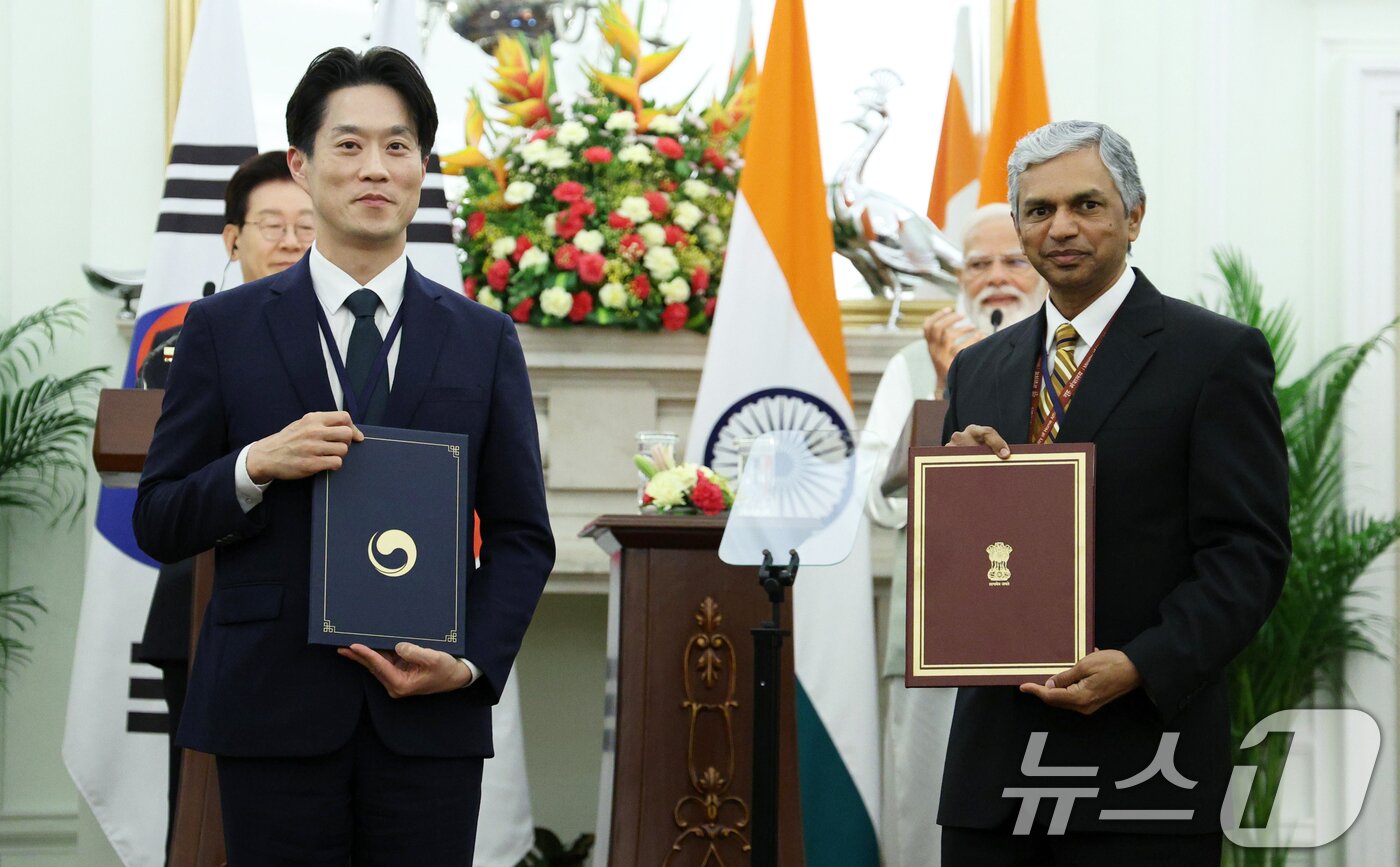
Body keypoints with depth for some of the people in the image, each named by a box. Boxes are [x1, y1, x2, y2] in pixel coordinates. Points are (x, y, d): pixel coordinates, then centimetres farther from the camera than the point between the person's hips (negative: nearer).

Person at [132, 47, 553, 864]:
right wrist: (255, 466, -13)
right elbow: (158, 524, 5)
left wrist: (472, 664, -7)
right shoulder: (224, 329, 5)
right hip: (274, 710, -1)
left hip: (429, 715, 1)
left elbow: (523, 536, 9)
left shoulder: (484, 339, 9)